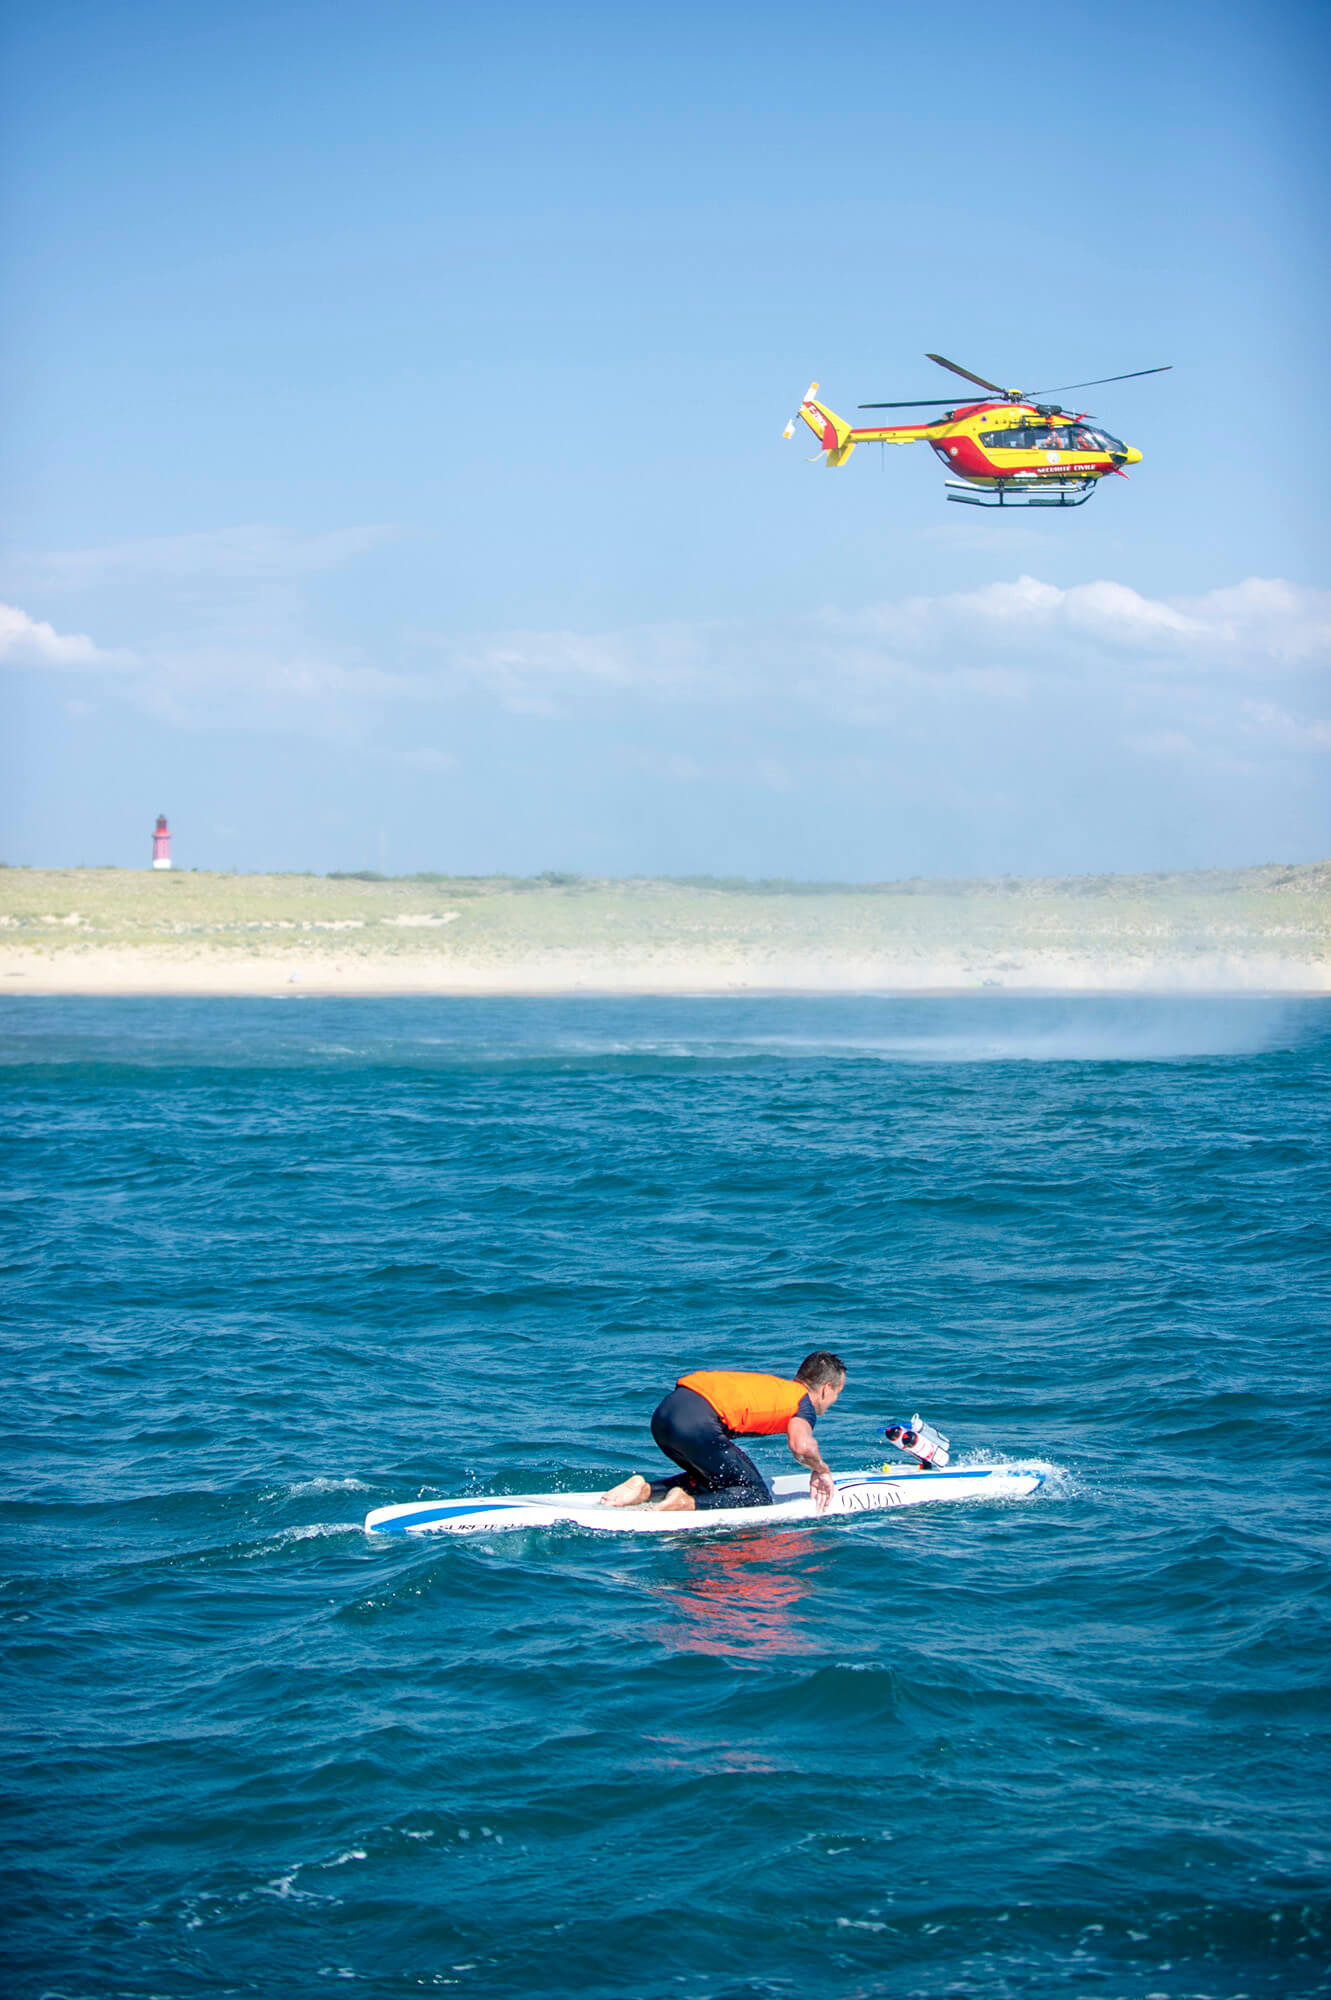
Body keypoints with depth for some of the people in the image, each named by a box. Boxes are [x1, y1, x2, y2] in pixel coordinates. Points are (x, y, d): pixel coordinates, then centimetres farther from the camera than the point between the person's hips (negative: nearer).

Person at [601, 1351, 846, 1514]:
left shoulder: (774, 1384, 30)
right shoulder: (805, 1403, 7)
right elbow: (801, 1445, -14)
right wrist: (821, 1470, 7)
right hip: (697, 1422, -8)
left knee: (710, 1482, 30)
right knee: (757, 1496, 3)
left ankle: (645, 1489, 9)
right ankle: (686, 1503, -16)